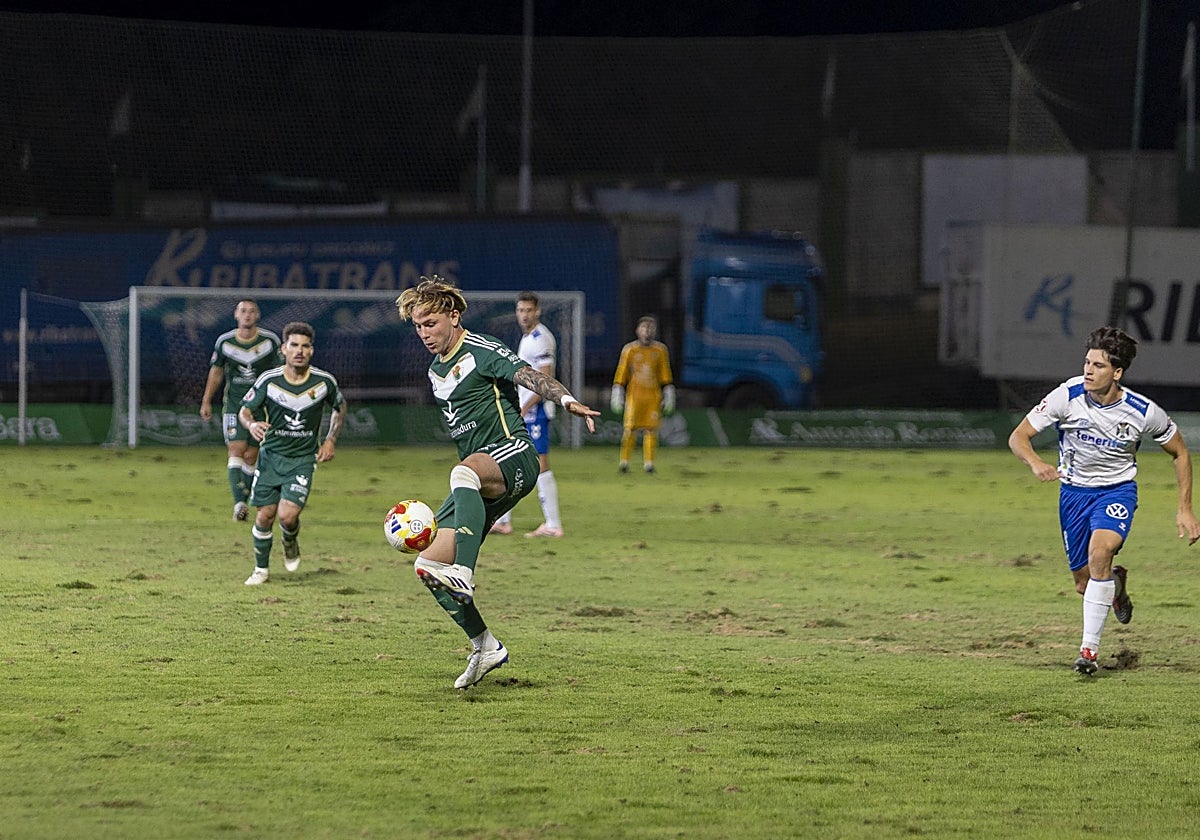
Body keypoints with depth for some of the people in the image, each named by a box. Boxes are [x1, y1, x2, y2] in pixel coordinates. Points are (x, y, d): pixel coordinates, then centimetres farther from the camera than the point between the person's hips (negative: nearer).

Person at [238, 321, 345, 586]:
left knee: (288, 515, -17)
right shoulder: (268, 380, -12)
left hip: (303, 458, -1)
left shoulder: (324, 381, -9)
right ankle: (261, 569, 21)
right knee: (265, 515, -1)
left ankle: (290, 543, 20)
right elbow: (245, 409, -2)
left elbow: (340, 406, 12)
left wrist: (331, 440, 2)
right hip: (271, 454, 1)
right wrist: (252, 424, -25)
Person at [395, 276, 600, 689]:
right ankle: (485, 647, 7)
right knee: (427, 564, -2)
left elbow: (528, 376, -20)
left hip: (512, 455, -9)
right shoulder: (436, 370, 22)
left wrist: (566, 400, -40)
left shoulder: (481, 351, -3)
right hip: (478, 476, 9)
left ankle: (464, 576, -60)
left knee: (465, 471, -44)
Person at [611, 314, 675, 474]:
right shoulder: (629, 350, 3)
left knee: (651, 429, -4)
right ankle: (624, 460, 3)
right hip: (634, 395, -1)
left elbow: (666, 377, 11)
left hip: (653, 396, 1)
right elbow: (621, 374, 5)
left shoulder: (660, 350, 8)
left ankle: (648, 462, 1)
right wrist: (617, 397, 0)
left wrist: (669, 398, 8)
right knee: (630, 428, -7)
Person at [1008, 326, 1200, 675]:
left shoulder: (1143, 412, -17)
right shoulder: (1068, 396, -18)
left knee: (1101, 550, -32)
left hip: (1117, 489, -2)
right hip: (1074, 490, 2)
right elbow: (1018, 436, -15)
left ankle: (1089, 648, -26)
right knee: (1084, 584, 5)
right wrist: (1036, 463, -37)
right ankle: (1116, 583, 46)